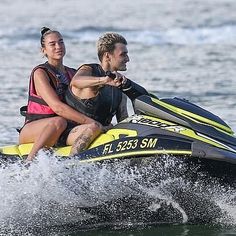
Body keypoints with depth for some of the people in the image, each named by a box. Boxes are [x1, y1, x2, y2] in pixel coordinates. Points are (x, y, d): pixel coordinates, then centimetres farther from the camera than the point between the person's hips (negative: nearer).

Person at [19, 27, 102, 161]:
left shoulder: (73, 74, 16)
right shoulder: (40, 73, -5)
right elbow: (57, 107, -18)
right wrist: (90, 121, -25)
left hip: (63, 135, 5)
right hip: (33, 129, -5)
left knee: (95, 128, -24)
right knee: (59, 122, -38)